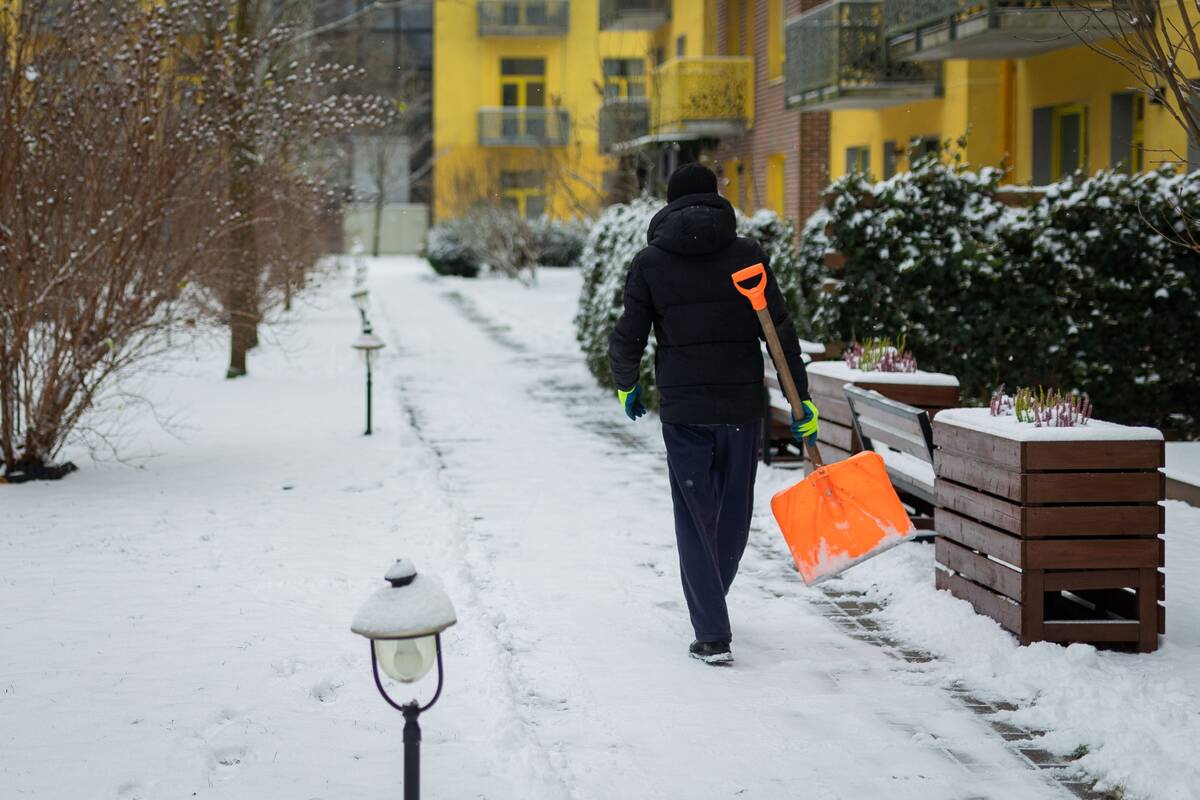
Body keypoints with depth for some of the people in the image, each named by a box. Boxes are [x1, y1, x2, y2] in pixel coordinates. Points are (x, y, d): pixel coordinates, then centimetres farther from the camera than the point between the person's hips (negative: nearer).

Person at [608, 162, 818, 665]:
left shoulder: (650, 262, 0)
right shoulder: (747, 254, 1)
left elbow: (628, 338, 0)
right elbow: (781, 330, -3)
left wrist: (626, 385, 19)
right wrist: (801, 399, 0)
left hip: (684, 410, -1)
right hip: (743, 407, 1)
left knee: (696, 520, 4)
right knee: (734, 514, 19)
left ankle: (713, 636, -2)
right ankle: (709, 606, 37)